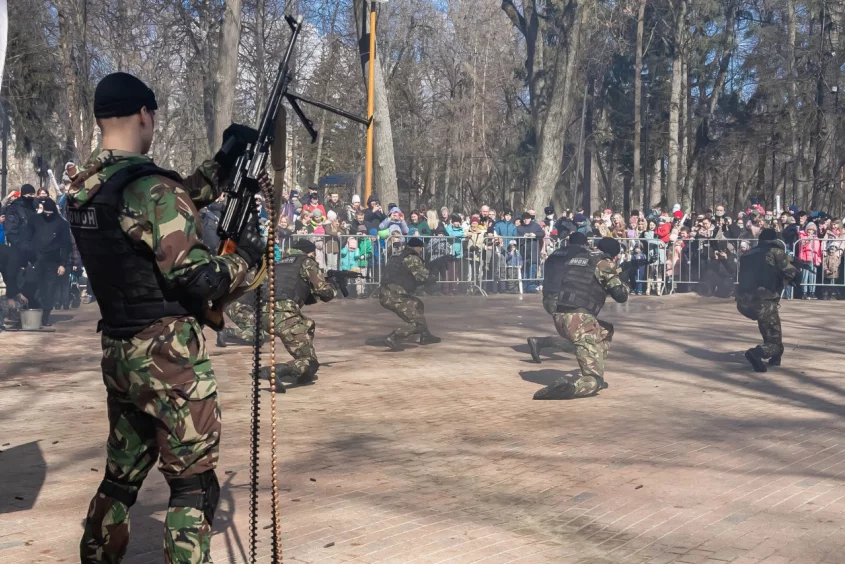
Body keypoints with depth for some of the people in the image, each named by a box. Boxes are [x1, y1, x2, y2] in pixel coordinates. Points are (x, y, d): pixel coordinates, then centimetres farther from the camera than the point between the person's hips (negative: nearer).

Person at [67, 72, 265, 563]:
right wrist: (247, 255, -4)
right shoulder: (150, 187, -18)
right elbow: (196, 278, -20)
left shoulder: (82, 190, 8)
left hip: (118, 355, 8)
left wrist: (226, 157, 16)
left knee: (122, 476, 20)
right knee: (194, 487, 1)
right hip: (169, 357, -8)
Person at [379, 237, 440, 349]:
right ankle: (392, 338, -15)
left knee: (418, 305, 26)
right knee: (418, 322, -1)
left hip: (385, 294, 9)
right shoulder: (413, 259, -4)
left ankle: (425, 336, 29)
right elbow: (426, 278, -4)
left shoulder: (396, 256, 20)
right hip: (394, 296, -9)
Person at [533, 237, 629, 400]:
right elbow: (621, 296, -2)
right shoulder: (604, 263, 1)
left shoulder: (576, 257, 20)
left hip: (559, 317, 7)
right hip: (579, 319, -7)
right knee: (595, 378, -2)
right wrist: (623, 284, 21)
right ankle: (568, 387, -32)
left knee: (606, 331, 33)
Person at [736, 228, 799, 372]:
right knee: (775, 343, 4)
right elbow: (793, 275, 0)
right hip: (762, 301, -6)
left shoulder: (747, 255, 24)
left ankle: (774, 357, 29)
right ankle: (757, 352, -28)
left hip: (742, 301, 6)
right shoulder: (776, 251, 9)